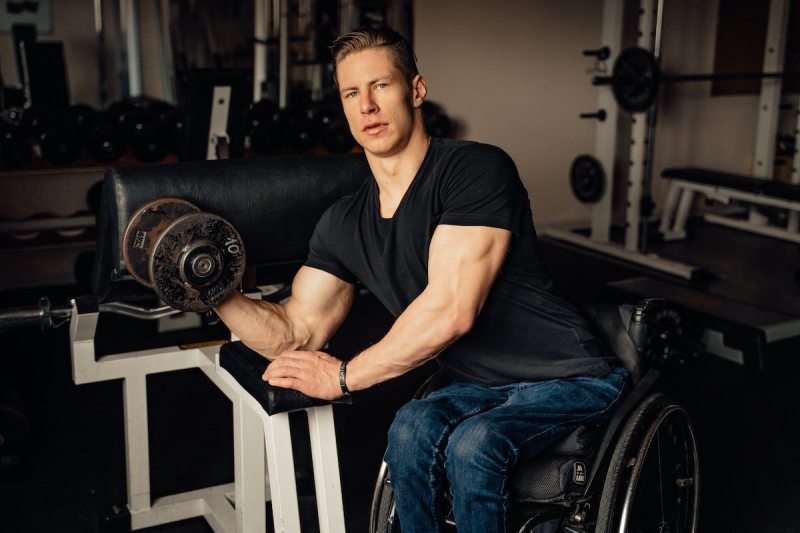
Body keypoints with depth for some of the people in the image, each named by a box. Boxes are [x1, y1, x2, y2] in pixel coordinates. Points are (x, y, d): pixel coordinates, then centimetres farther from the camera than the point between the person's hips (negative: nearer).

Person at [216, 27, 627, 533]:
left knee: (472, 441, -32)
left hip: (570, 377, -5)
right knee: (413, 427, -26)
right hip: (484, 386, 5)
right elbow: (296, 334, 1)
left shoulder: (476, 169, -20)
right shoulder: (344, 225, 1)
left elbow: (450, 310, -27)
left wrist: (344, 376, -19)